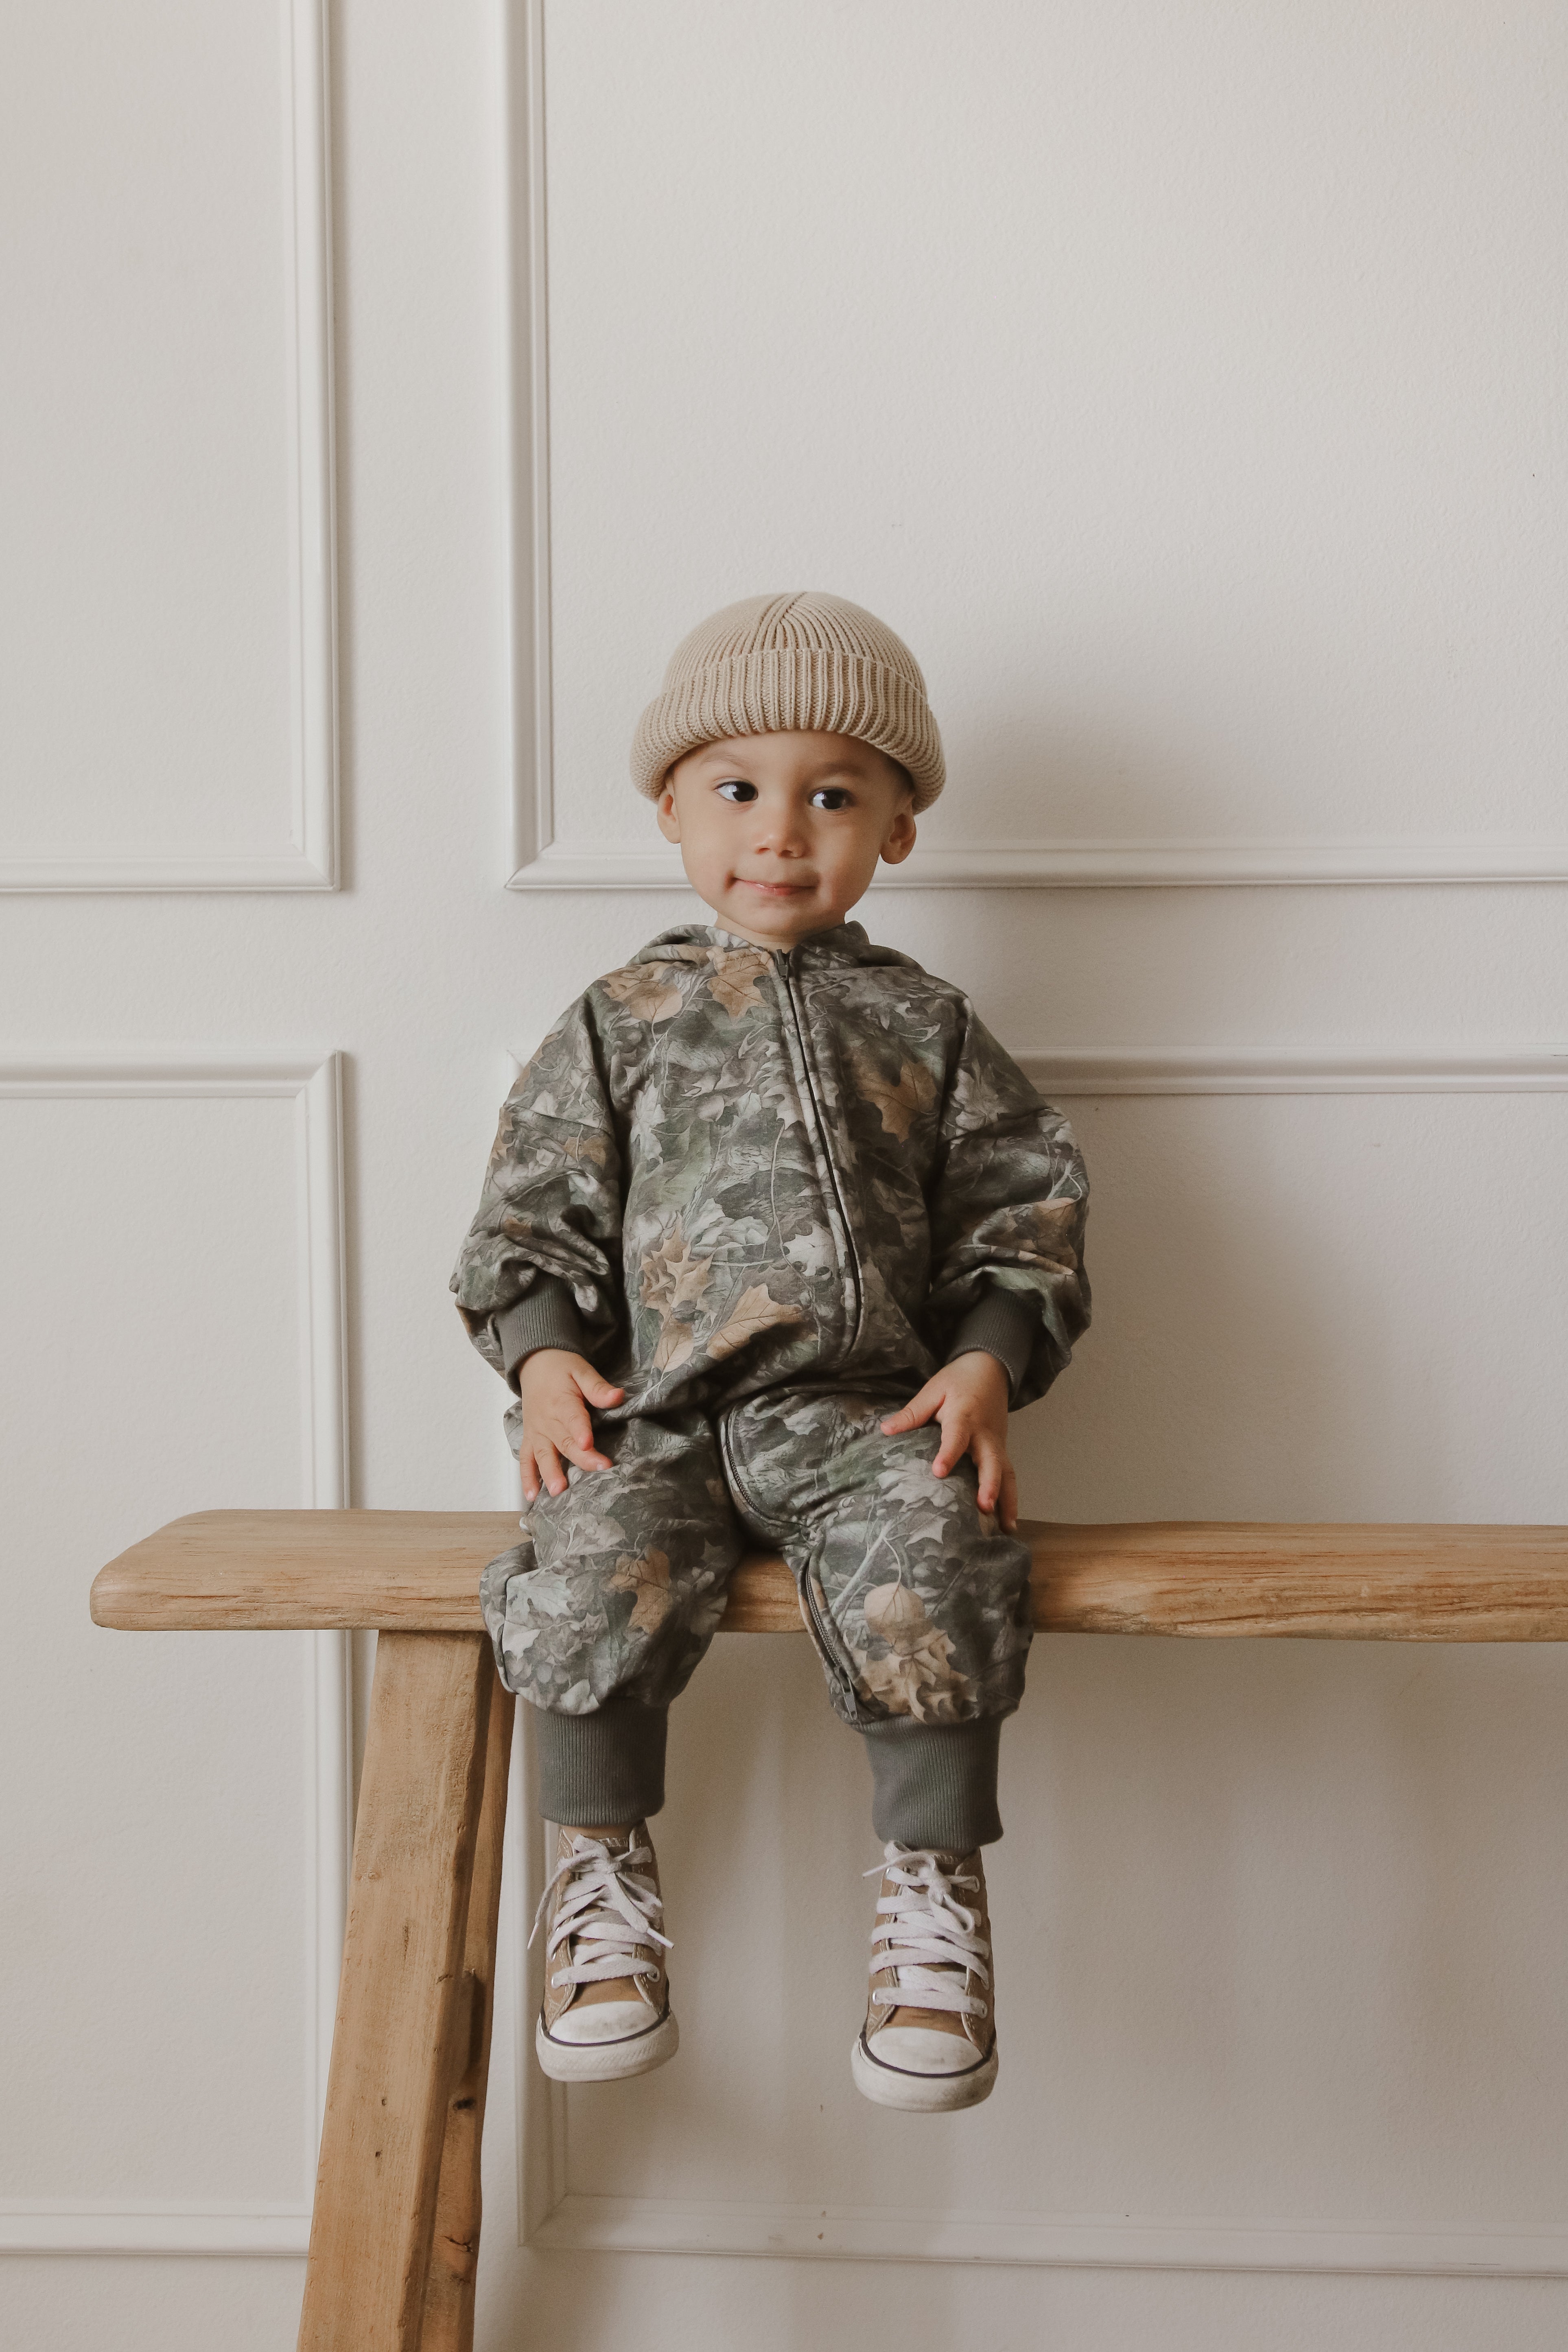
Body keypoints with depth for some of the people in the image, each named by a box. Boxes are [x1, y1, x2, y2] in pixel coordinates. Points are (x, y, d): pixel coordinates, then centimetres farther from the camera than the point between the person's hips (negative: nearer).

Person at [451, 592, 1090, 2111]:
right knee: (596, 1575, -27)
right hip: (658, 1411, 1)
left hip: (869, 1408, 0)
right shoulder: (619, 1021, 13)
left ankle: (934, 1886, -10)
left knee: (932, 1572, -29)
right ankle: (601, 1869, -4)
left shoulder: (925, 1026, 13)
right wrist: (543, 1357, -4)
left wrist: (988, 1367, -4)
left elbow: (1025, 1207, 11)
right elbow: (534, 1204, 11)